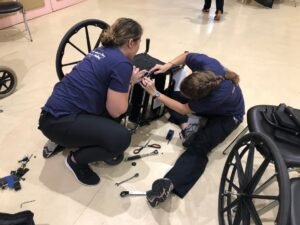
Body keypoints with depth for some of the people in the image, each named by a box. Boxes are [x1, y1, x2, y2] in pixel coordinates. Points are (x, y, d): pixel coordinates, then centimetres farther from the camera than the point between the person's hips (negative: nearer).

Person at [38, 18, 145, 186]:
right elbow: (116, 110, -14)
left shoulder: (105, 51, 11)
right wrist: (130, 82, 0)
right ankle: (76, 160, 5)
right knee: (121, 138, -18)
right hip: (59, 121, -10)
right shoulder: (122, 63, -16)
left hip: (58, 111, 10)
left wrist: (131, 78, 13)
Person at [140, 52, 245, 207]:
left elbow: (184, 109, -33)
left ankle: (169, 183, -43)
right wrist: (168, 65, -23)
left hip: (227, 115, -7)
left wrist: (155, 93, -34)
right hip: (209, 102, 8)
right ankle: (185, 127, -19)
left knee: (199, 145, -32)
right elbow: (185, 56, -7)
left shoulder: (219, 95, -44)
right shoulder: (205, 63, -32)